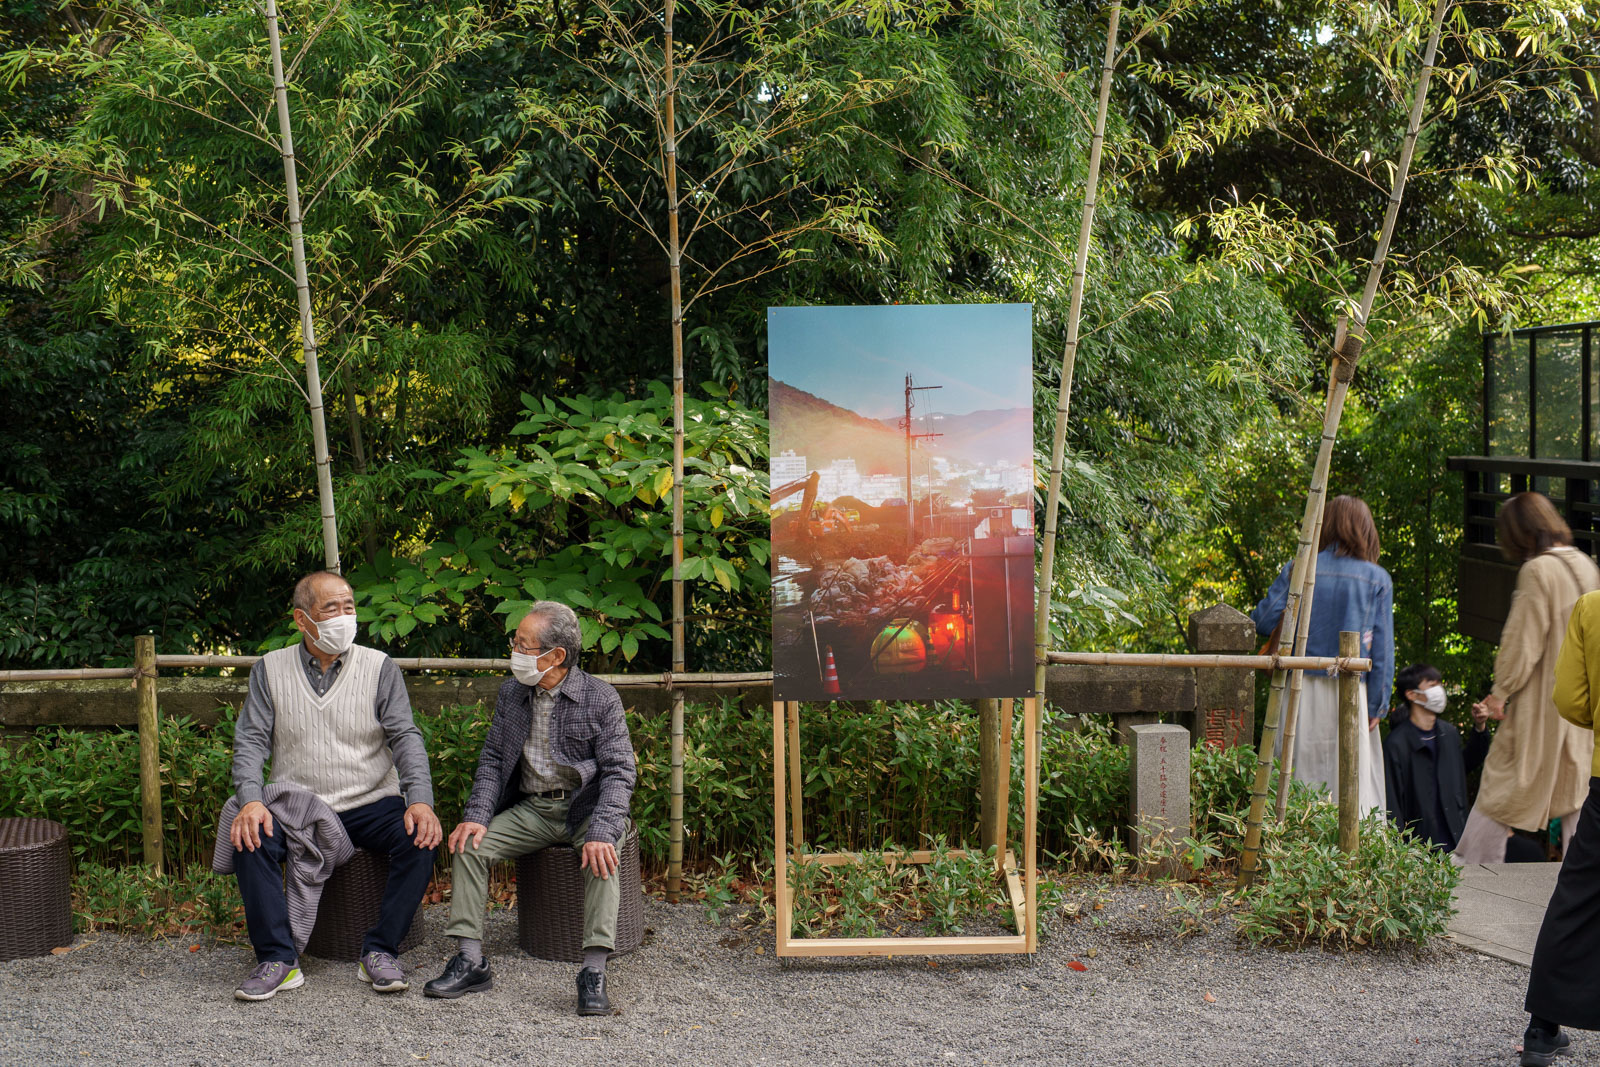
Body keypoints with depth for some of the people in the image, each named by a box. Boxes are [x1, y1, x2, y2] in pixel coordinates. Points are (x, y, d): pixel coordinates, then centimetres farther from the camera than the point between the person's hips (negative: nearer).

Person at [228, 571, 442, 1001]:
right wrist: (251, 801, -21)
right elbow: (250, 742, -1)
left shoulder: (380, 668, 4)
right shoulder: (270, 670, 6)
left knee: (421, 838, -28)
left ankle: (380, 951, -15)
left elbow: (405, 737, -4)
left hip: (370, 804, 0)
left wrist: (421, 800, -22)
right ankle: (277, 959, -20)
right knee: (249, 837, -29)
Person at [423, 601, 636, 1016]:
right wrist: (477, 815, -9)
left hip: (586, 806, -5)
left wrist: (601, 832, -28)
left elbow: (619, 772, -13)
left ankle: (594, 973, -35)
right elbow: (492, 760, 9)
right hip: (530, 808, 5)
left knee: (601, 854, -35)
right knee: (470, 844, -18)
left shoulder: (601, 699, -9)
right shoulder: (511, 694, 7)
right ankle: (470, 961, -14)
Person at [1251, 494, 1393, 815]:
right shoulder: (1377, 579, 0)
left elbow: (1264, 620, -2)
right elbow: (1382, 647, -2)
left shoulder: (1297, 570, 1)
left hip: (1300, 686, 1)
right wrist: (1377, 704, 1)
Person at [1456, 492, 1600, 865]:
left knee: (1503, 778, 3)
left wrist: (1501, 690, -7)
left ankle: (1471, 862, 9)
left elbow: (1523, 641, -17)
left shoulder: (1537, 571, -17)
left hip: (1542, 700, -7)